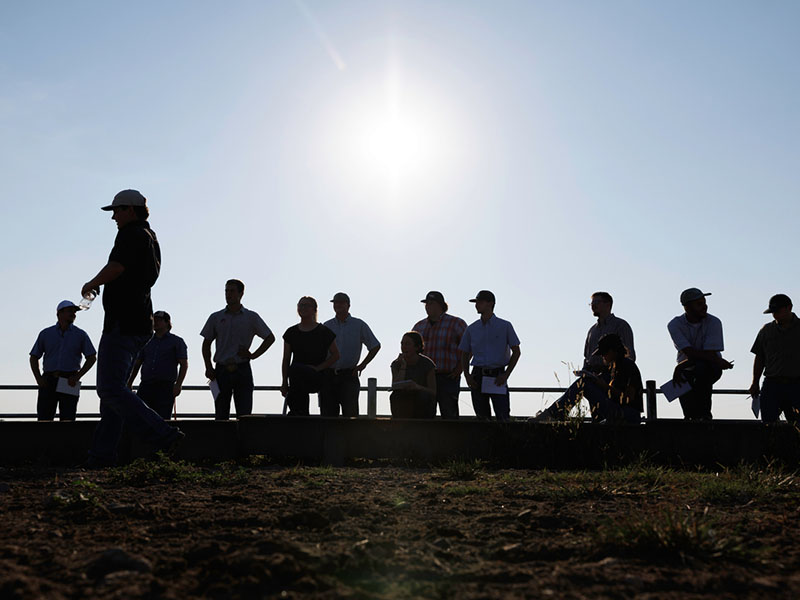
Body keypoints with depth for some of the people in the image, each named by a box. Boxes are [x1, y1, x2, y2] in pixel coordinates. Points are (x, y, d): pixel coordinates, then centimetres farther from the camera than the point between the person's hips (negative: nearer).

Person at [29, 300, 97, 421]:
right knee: (43, 418, -7)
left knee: (67, 419, -6)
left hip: (68, 382, -1)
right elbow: (34, 357, 13)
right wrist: (38, 378, -2)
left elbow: (92, 358, 7)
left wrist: (77, 377, -5)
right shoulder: (45, 333, 12)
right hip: (48, 381, 1)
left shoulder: (80, 335, 9)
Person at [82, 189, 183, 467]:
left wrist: (91, 284, -6)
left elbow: (115, 267, -22)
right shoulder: (151, 238, 23)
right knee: (113, 389, 11)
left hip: (122, 323, -11)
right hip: (139, 323, 11)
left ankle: (163, 435, -20)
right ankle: (103, 453, 11)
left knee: (110, 390, -15)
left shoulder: (132, 234, -8)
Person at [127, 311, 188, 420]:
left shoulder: (177, 341, 8)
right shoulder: (147, 342, 21)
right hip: (146, 386, 4)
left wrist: (178, 384, -10)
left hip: (165, 387, -4)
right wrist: (129, 383, 13)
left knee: (162, 419, -9)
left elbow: (184, 364, 2)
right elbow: (137, 364, 22)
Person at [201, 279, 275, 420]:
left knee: (244, 414, -4)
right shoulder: (215, 318, 10)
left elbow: (270, 338, 11)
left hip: (243, 370, -1)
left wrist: (253, 355, 0)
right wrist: (208, 368, 1)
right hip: (221, 370, 2)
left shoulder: (252, 317, 5)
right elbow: (206, 344, 14)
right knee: (221, 415, 2)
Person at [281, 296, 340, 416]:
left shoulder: (324, 332, 4)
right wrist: (284, 383, 7)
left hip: (317, 377, -4)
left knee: (295, 369, -33)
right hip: (298, 380, 4)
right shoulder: (291, 333, 13)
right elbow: (286, 360, 14)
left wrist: (318, 367, -7)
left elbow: (336, 355, 6)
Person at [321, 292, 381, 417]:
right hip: (328, 376, 3)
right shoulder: (326, 326, 11)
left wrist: (362, 365, 1)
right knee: (327, 414, 1)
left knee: (350, 414, -9)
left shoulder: (359, 325, 5)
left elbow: (375, 346, 8)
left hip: (349, 375, -2)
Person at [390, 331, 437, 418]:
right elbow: (395, 388, -15)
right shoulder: (396, 364, -3)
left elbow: (433, 393, -12)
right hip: (405, 408, 2)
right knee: (395, 396, -29)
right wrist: (403, 366, -21)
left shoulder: (428, 364, -10)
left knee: (422, 395, -34)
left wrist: (417, 387, -31)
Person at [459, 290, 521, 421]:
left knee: (503, 417, -11)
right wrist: (467, 375, 0)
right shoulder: (471, 329, 10)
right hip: (478, 377, 3)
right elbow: (465, 354, 16)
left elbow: (516, 352, 4)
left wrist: (506, 375, -7)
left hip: (497, 377, -3)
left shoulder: (505, 326, 2)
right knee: (482, 418, 5)